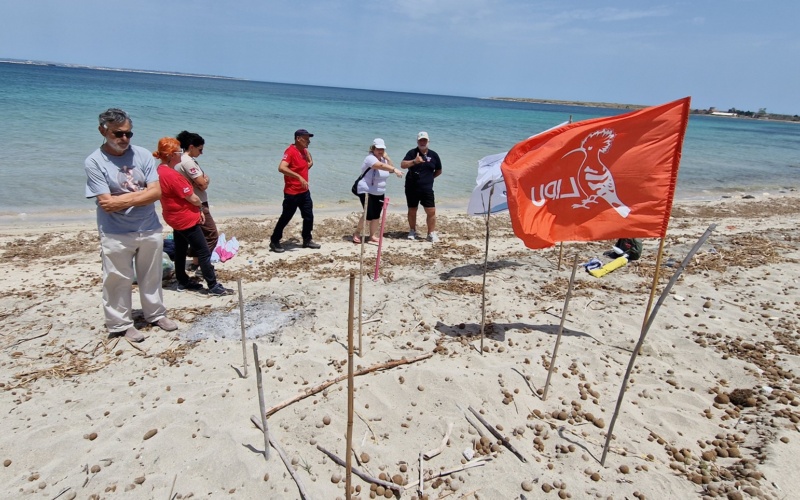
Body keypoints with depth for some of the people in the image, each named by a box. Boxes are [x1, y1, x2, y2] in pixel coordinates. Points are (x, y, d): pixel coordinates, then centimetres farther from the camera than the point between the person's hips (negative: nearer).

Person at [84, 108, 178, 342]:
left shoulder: (143, 155, -2)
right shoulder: (94, 162, -10)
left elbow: (156, 192, -10)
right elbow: (107, 204, -17)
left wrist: (123, 200, -16)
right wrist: (139, 194, -12)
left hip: (150, 230, 3)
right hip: (116, 235, -3)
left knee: (152, 277, 17)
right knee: (118, 281, 9)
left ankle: (156, 314, 34)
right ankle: (120, 324, 25)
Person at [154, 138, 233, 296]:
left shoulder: (161, 171, 5)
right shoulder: (172, 175, -26)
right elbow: (193, 198, -21)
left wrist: (198, 210, 5)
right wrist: (200, 206, 1)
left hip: (176, 218, 10)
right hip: (186, 219, -10)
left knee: (180, 250, 18)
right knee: (204, 252, -4)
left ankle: (182, 282, 29)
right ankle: (213, 286, 2)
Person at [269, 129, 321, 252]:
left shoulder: (304, 151, 10)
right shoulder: (290, 151, -16)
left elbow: (309, 163, 32)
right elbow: (281, 168, -31)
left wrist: (309, 163, 7)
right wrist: (299, 177, -37)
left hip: (304, 191, 8)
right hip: (292, 193, -8)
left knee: (309, 216, 11)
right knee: (286, 217, 0)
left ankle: (307, 240, 25)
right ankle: (274, 241, 14)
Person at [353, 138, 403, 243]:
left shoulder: (383, 159, 9)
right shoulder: (370, 158, -18)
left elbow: (390, 169, 2)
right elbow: (381, 166, -36)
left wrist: (387, 157, -5)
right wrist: (395, 170, -48)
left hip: (380, 193, 8)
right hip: (367, 192, -8)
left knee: (376, 215, 5)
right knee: (369, 215, -13)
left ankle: (372, 236, 18)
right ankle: (357, 233, 8)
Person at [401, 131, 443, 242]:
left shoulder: (433, 155, 5)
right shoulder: (412, 153, -2)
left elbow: (439, 171, 16)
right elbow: (402, 165, -17)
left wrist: (429, 177, 7)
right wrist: (414, 161, -32)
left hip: (427, 188, 1)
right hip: (412, 188, -1)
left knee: (431, 211, -6)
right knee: (412, 211, 11)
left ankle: (432, 233, 5)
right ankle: (412, 231, 27)